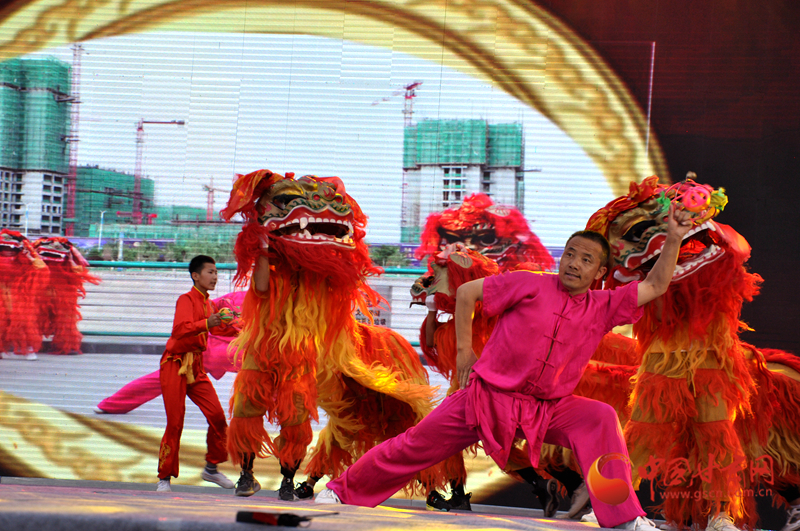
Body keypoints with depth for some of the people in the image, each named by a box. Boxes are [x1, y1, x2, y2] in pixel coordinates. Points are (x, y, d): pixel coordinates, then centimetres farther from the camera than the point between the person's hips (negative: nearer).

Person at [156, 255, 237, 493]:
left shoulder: (209, 304, 15)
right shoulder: (186, 300, -9)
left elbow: (219, 329, 31)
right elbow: (180, 329, -25)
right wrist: (206, 323, -38)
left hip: (196, 367, 7)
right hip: (175, 366, -7)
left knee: (217, 415, -5)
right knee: (175, 422, -9)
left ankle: (212, 468, 11)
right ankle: (164, 478, 1)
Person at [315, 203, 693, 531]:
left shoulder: (603, 308, 4)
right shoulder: (530, 286, -6)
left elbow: (655, 287, 4)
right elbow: (466, 293, 1)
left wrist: (673, 239, -7)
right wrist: (464, 350, 0)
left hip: (547, 410, 3)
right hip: (489, 394, -2)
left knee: (600, 419, -21)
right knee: (417, 444, 1)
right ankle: (342, 490, 20)